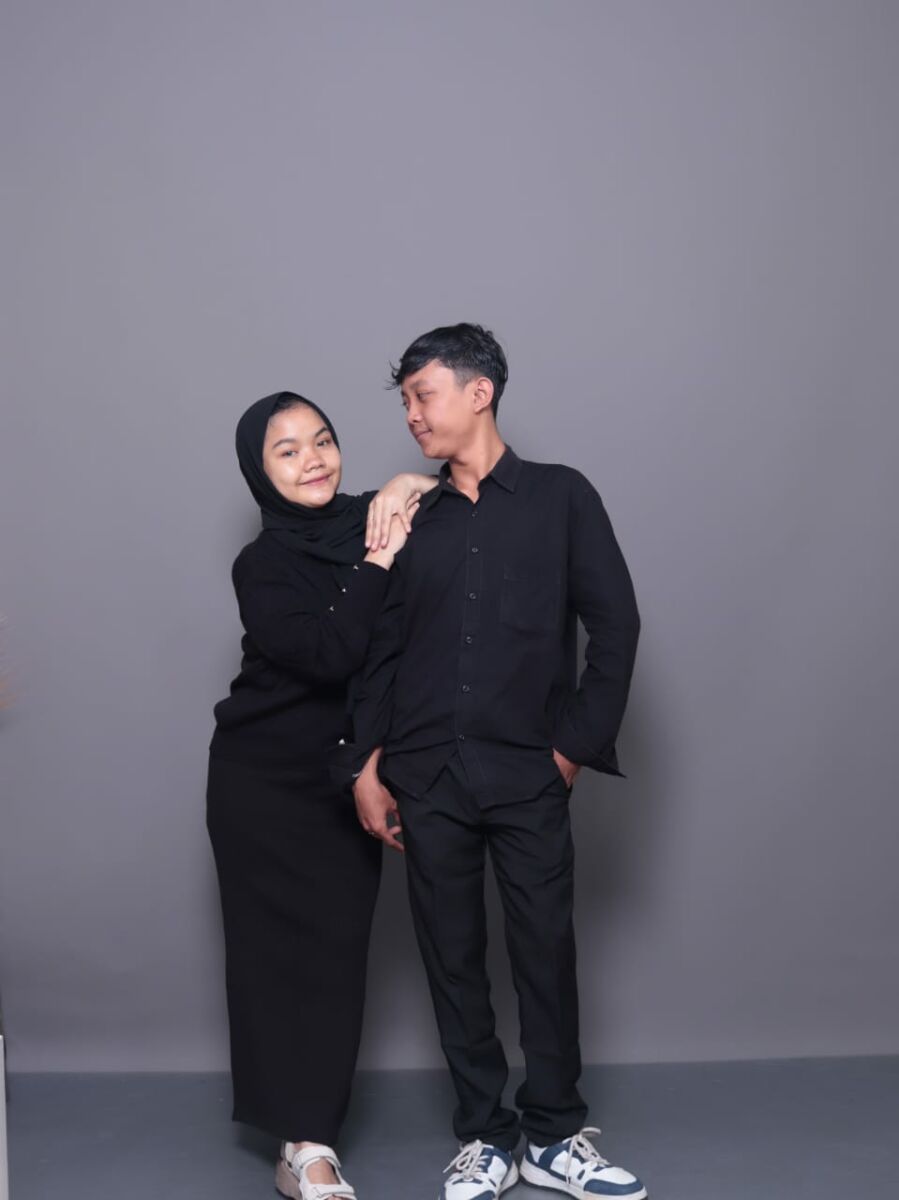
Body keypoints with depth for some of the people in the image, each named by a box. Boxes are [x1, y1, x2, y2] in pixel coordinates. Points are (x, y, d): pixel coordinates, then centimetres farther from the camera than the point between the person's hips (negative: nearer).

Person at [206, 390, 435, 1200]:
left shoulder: (371, 522, 1)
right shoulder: (263, 566, -9)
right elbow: (327, 652, -24)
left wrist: (415, 484, -10)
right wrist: (379, 564, -18)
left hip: (350, 782, 4)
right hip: (266, 782, -3)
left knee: (339, 950, 2)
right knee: (281, 951, -2)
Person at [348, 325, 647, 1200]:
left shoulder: (561, 497, 3)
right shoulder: (410, 518, 10)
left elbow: (614, 625, 0)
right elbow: (381, 650, 9)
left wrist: (577, 744, -4)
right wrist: (367, 767, 2)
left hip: (527, 776, -2)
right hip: (427, 779, 3)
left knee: (545, 951, 2)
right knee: (452, 957, 6)